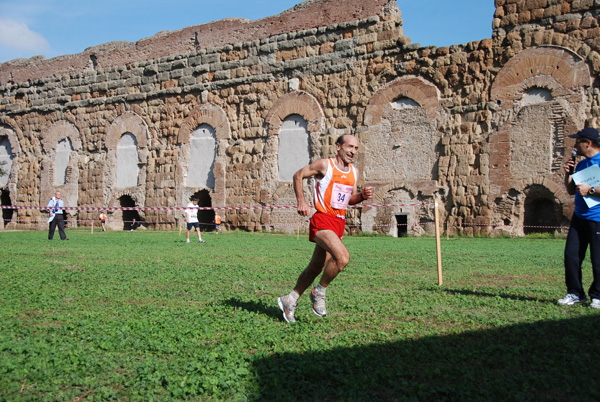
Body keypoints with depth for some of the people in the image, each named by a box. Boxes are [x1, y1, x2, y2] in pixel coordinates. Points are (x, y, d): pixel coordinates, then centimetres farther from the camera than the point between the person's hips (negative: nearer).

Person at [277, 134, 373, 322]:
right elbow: (298, 175, 4)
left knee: (316, 267, 13)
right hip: (323, 221, -7)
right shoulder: (324, 165, -6)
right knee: (343, 257, -26)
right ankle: (319, 292, -2)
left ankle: (290, 300, 29)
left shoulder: (354, 171, 14)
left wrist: (362, 196, 1)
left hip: (339, 224, 7)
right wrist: (301, 202, -5)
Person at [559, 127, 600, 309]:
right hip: (579, 217, 7)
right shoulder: (581, 164, 16)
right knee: (571, 255, 4)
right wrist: (568, 174, 6)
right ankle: (575, 293, 15)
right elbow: (571, 191, 19)